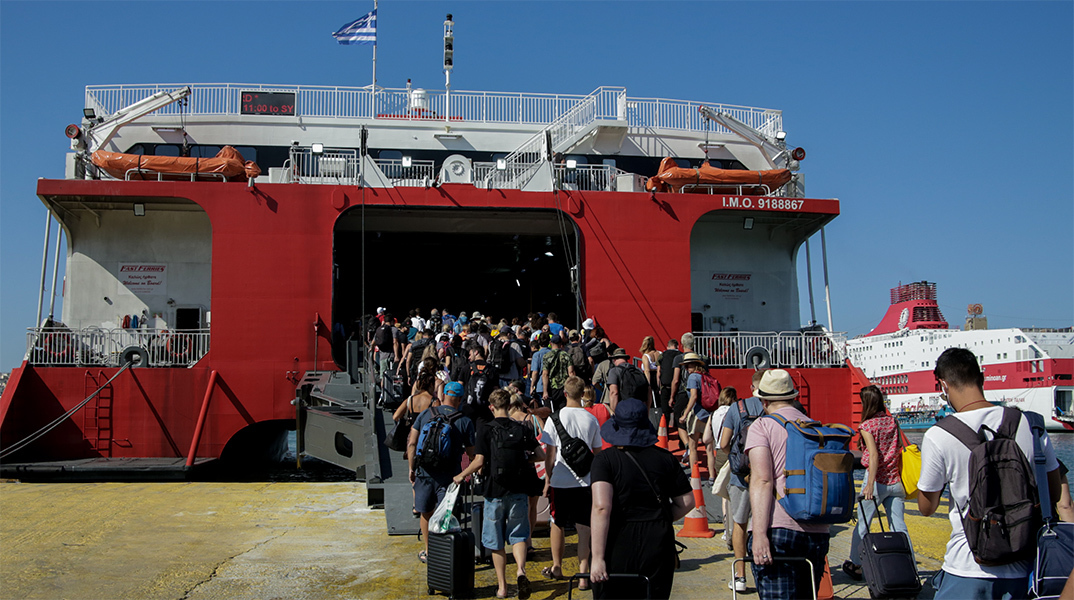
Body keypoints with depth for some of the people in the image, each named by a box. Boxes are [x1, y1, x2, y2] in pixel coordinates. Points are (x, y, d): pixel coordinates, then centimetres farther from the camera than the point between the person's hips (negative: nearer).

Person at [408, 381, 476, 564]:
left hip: (424, 472, 2)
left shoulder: (425, 414, -1)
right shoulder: (465, 422, -7)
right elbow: (471, 453, -2)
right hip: (449, 475, -2)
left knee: (426, 513, 19)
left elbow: (411, 444, -1)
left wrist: (412, 468, 8)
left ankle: (427, 552, 34)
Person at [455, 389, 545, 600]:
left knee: (496, 542, 10)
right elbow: (541, 455, 4)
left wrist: (462, 475, 4)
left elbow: (479, 461, -12)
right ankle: (520, 569, -15)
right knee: (518, 535, 11)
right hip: (519, 490, 2)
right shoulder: (522, 429, 4)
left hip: (495, 490, -2)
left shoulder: (486, 429, -6)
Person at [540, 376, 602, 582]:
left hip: (560, 481, -1)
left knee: (557, 525, 15)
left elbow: (550, 455, -5)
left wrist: (547, 480, 5)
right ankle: (583, 573, 4)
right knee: (583, 529, 5)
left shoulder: (555, 418, -8)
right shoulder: (592, 420, 0)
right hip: (585, 482, 2)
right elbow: (598, 454, 6)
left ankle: (557, 567, 29)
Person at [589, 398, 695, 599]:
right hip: (659, 545, 3)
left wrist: (597, 558, -18)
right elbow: (687, 502, 9)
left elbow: (601, 507, -19)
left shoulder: (605, 460, -8)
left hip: (618, 546, -3)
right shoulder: (665, 458, 4)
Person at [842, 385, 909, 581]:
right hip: (895, 481, 5)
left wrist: (870, 484, -27)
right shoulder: (892, 421, 5)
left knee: (862, 524, 10)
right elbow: (902, 449, 7)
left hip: (877, 481, -5)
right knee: (899, 527, 7)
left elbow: (874, 455, -21)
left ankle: (855, 566, 22)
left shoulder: (867, 426, -11)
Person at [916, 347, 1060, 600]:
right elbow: (1054, 494, 9)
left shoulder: (938, 436, -14)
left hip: (968, 572, -4)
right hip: (1023, 570, 4)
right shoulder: (1031, 424, -3)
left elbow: (926, 507, -2)